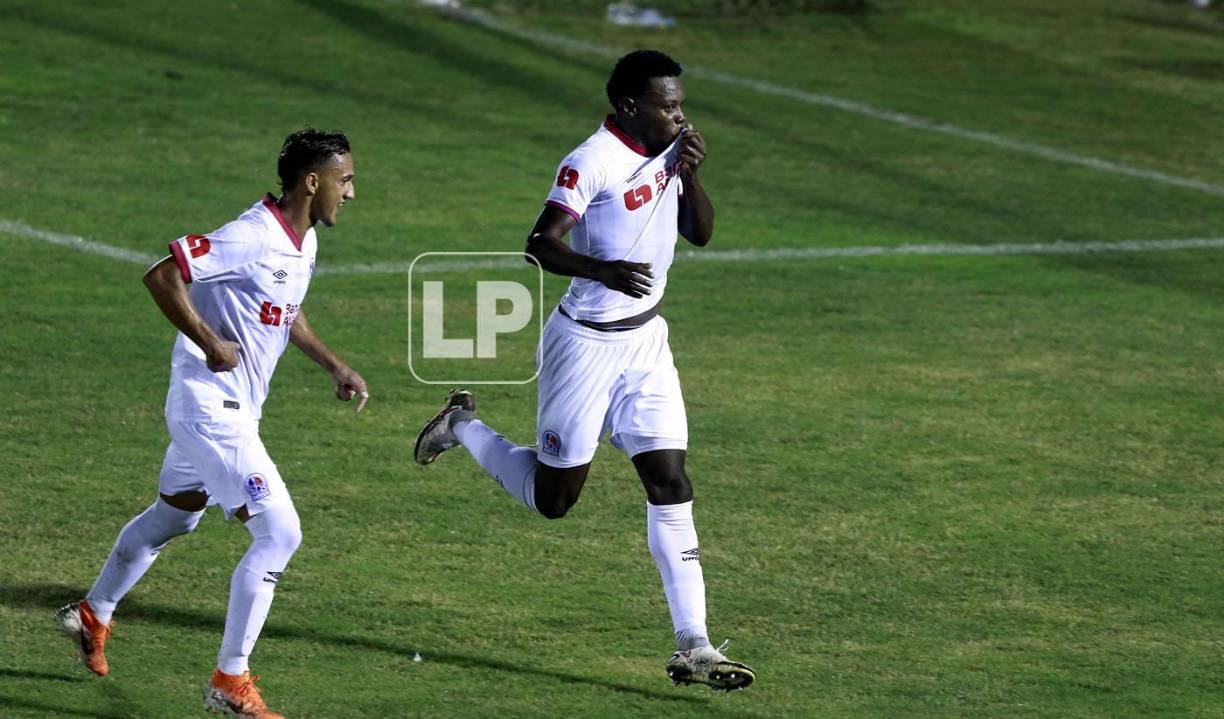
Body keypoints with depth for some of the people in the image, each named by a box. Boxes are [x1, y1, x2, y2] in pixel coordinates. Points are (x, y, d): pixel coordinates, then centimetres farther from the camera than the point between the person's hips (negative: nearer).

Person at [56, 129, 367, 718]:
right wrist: (209, 342, -24)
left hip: (233, 409, 10)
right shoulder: (251, 239, -23)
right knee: (279, 533, -12)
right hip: (211, 408, -10)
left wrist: (334, 366, 18)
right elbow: (160, 274, -26)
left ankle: (93, 616, 46)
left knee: (173, 515, 27)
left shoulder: (302, 241, 7)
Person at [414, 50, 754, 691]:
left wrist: (690, 175, -10)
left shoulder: (672, 146, 3)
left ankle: (692, 647, 0)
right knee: (552, 497, 6)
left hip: (645, 339, 6)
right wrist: (604, 271, -41)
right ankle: (464, 427, 32)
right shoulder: (593, 163, -21)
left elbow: (701, 233, 9)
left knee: (670, 484, -1)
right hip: (586, 344, -6)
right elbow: (539, 245, -24)